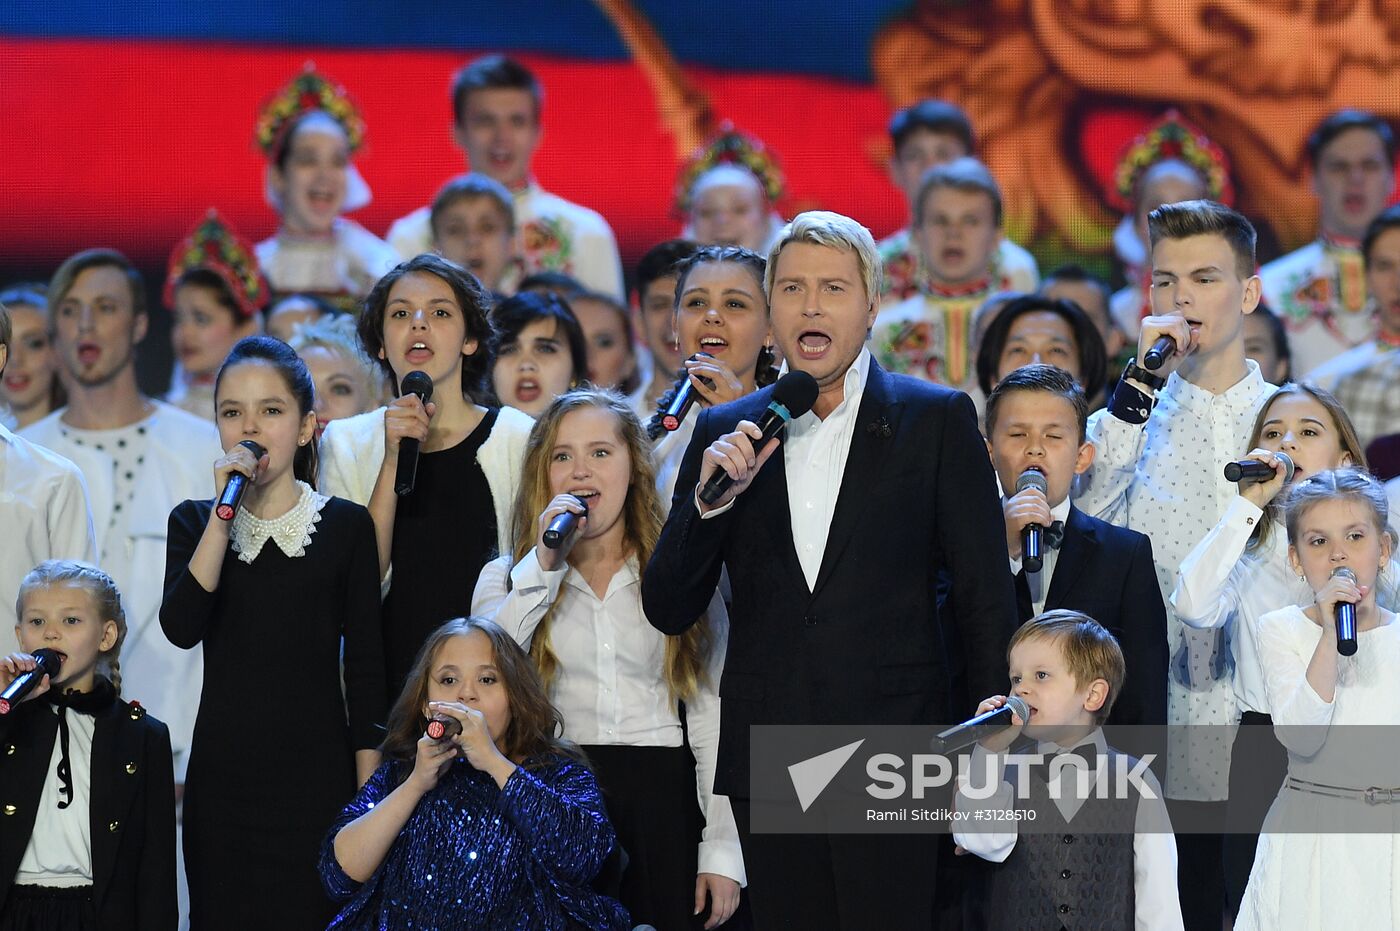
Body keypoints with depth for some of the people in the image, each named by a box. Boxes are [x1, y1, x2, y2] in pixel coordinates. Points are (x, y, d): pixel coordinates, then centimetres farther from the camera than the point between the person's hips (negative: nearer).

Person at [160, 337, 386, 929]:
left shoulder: (345, 525, 1)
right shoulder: (195, 522, 6)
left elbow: (365, 665, 2)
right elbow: (181, 629, -11)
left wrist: (369, 790, -1)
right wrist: (225, 515, -15)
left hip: (315, 774, -2)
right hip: (222, 773, 2)